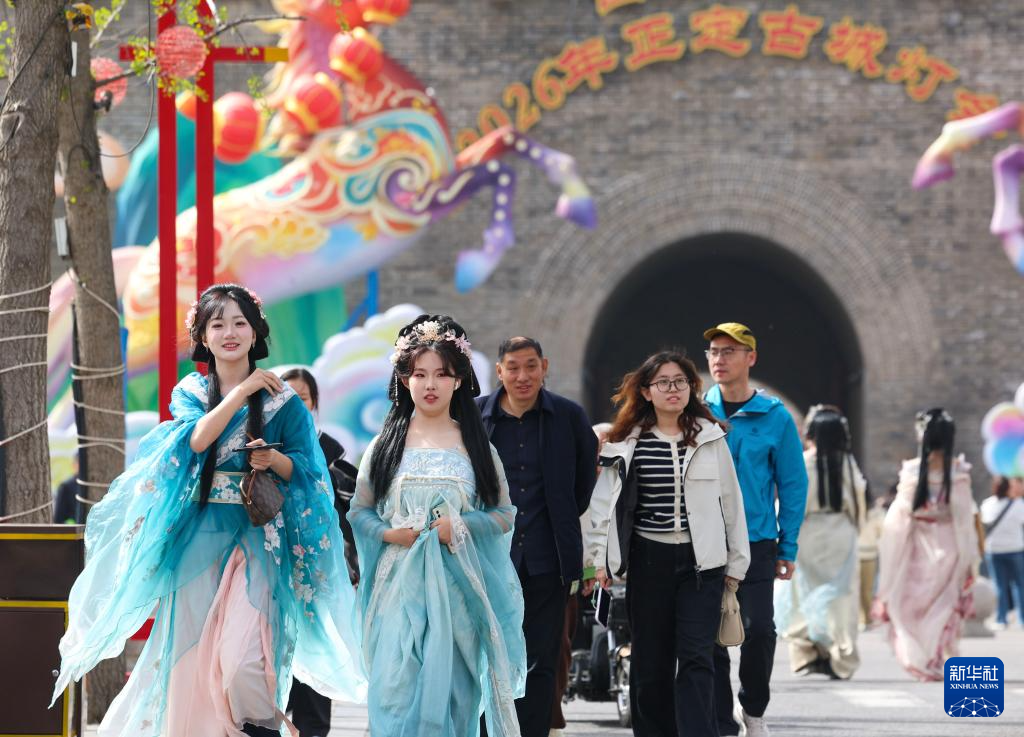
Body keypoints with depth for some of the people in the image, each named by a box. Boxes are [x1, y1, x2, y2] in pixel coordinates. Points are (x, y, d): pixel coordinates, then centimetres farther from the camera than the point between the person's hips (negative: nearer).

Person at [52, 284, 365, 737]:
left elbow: (304, 468, 2)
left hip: (256, 539, -2)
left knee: (242, 659, -16)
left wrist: (274, 459, -18)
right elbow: (196, 439, -10)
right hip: (197, 536, 2)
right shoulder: (190, 392, 10)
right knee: (192, 653, -1)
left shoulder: (280, 399, 5)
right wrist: (243, 390, -13)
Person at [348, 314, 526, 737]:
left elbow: (504, 512, 6)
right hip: (400, 584, 0)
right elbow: (359, 510, 9)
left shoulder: (475, 444, 7)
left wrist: (460, 527, -11)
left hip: (457, 586, 0)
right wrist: (389, 533, -11)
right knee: (394, 690, -11)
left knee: (452, 692, 1)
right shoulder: (387, 443, 7)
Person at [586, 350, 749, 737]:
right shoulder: (627, 443, 4)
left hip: (701, 560, -1)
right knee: (650, 661, 6)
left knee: (696, 659, -9)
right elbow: (605, 503, 7)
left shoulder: (710, 437, 5)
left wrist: (736, 562, 6)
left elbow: (731, 501, 8)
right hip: (648, 559, 1)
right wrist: (601, 558, 1)